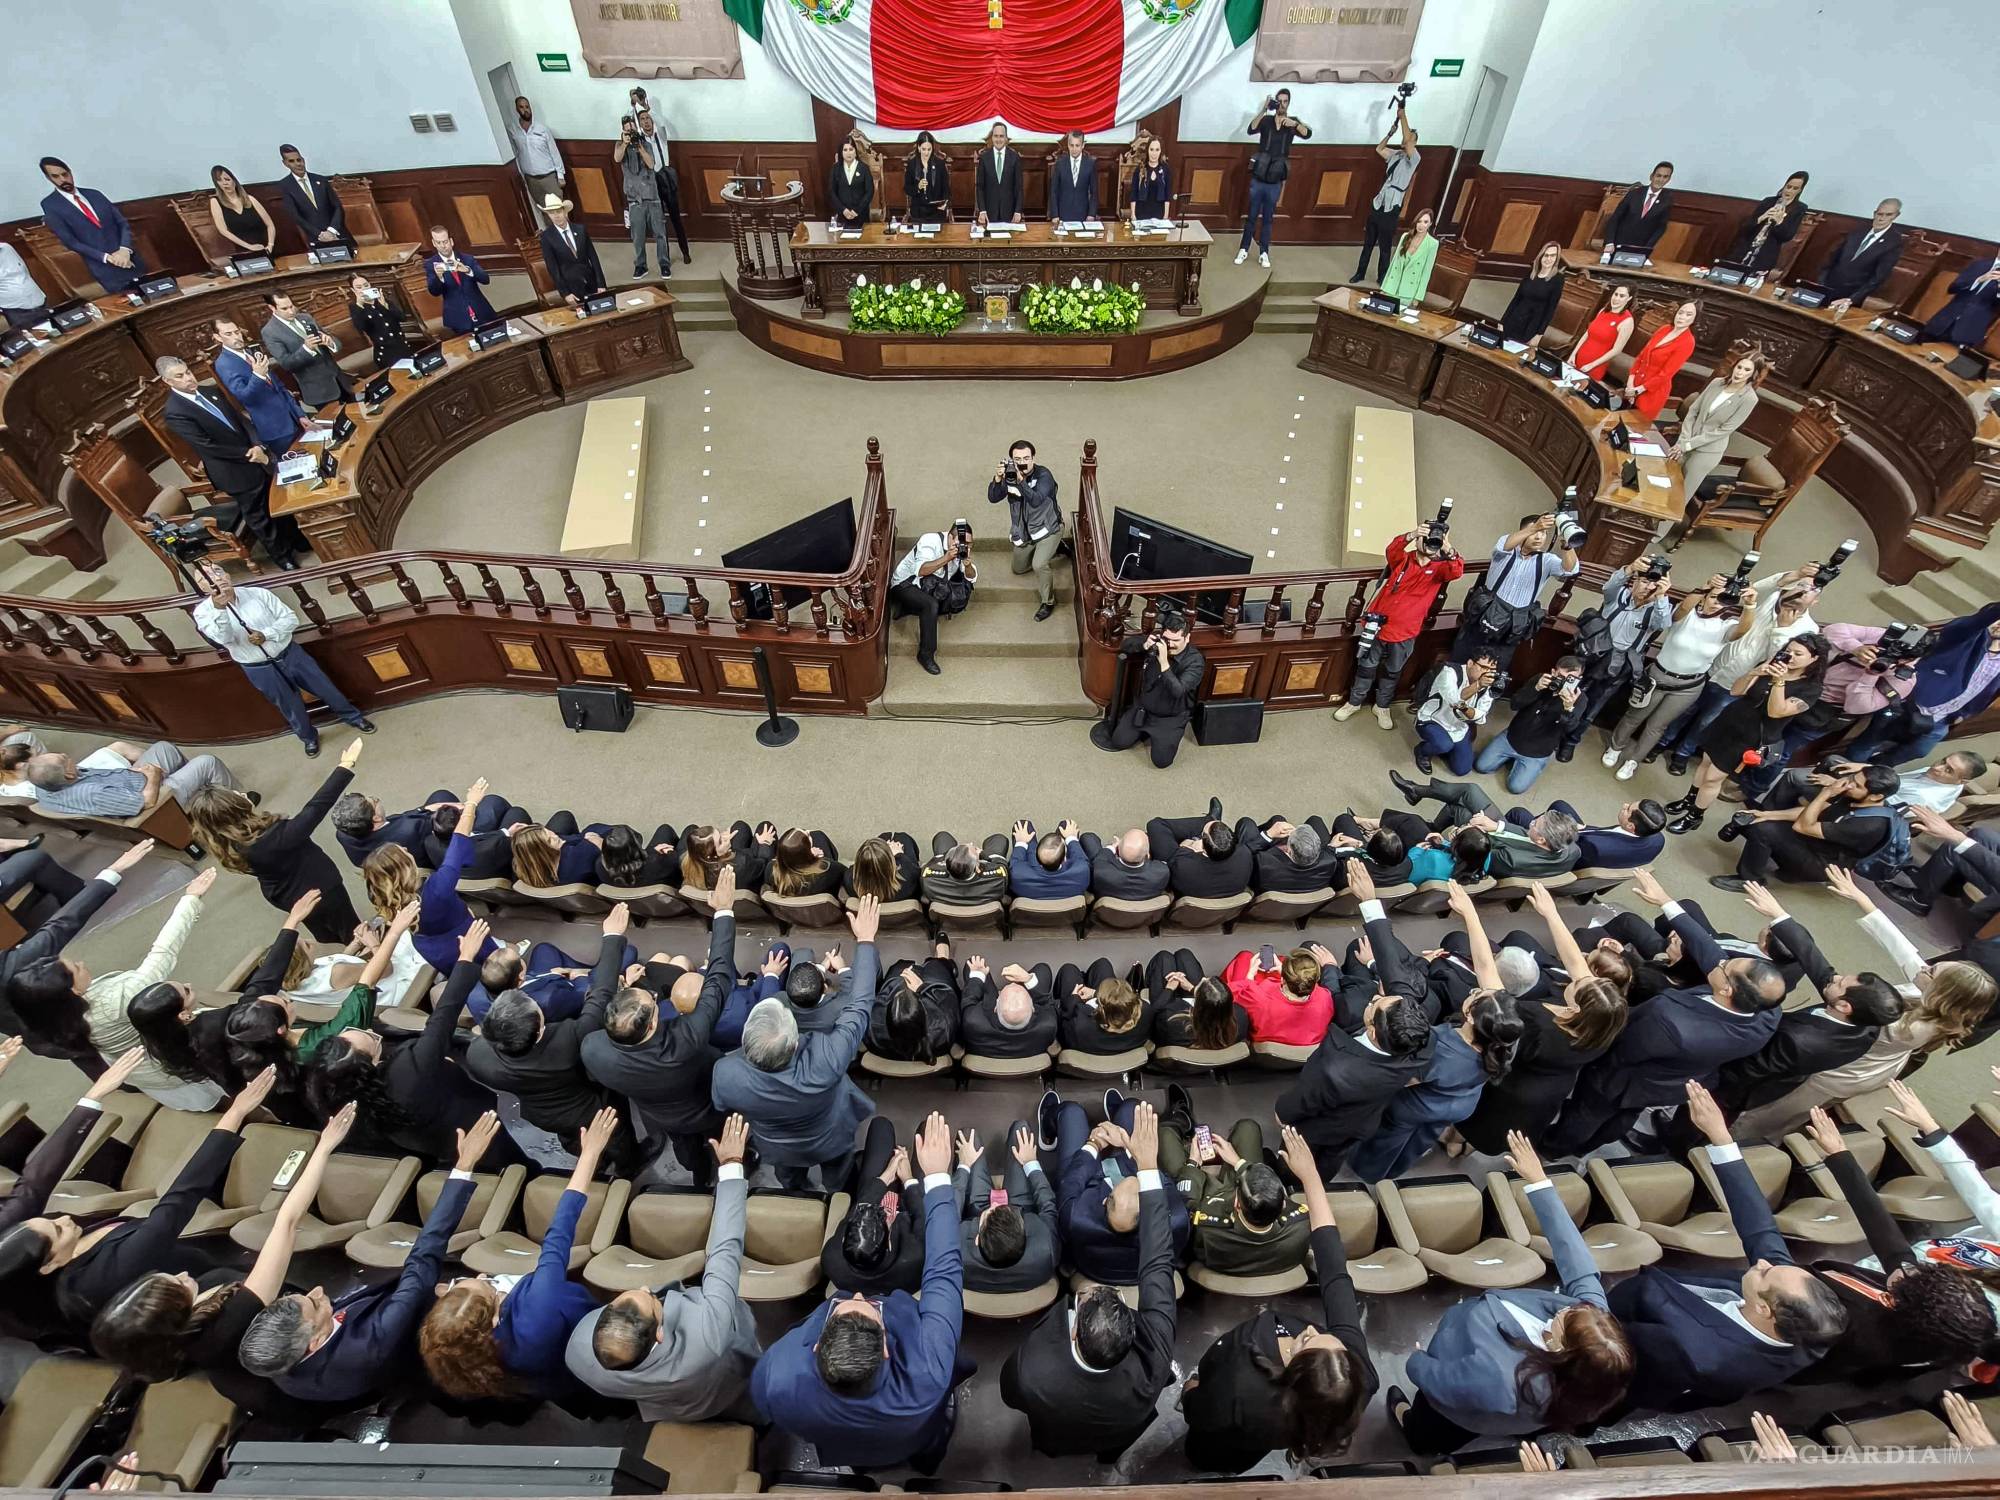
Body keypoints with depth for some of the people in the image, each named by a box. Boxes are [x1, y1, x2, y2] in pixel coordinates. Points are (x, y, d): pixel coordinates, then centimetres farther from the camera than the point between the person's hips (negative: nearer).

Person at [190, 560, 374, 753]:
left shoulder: (258, 593, -7)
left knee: (326, 689, 12)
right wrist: (218, 608, -46)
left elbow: (291, 619, -6)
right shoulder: (203, 611, -11)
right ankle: (309, 738, 40)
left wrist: (265, 634, -21)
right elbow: (223, 638, -29)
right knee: (291, 708, 14)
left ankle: (353, 717, 37)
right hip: (260, 670, -1)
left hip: (290, 654, 1)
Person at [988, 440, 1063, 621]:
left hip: (1047, 529, -6)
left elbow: (1036, 500, -40)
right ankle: (1046, 553, 46)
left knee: (1039, 564, -30)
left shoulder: (1044, 475, -24)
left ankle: (1048, 602, -6)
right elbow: (992, 499, -17)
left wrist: (1021, 481, -52)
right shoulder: (1010, 475, -9)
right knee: (1018, 570, 22)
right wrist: (997, 479, -34)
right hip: (1024, 532, 6)